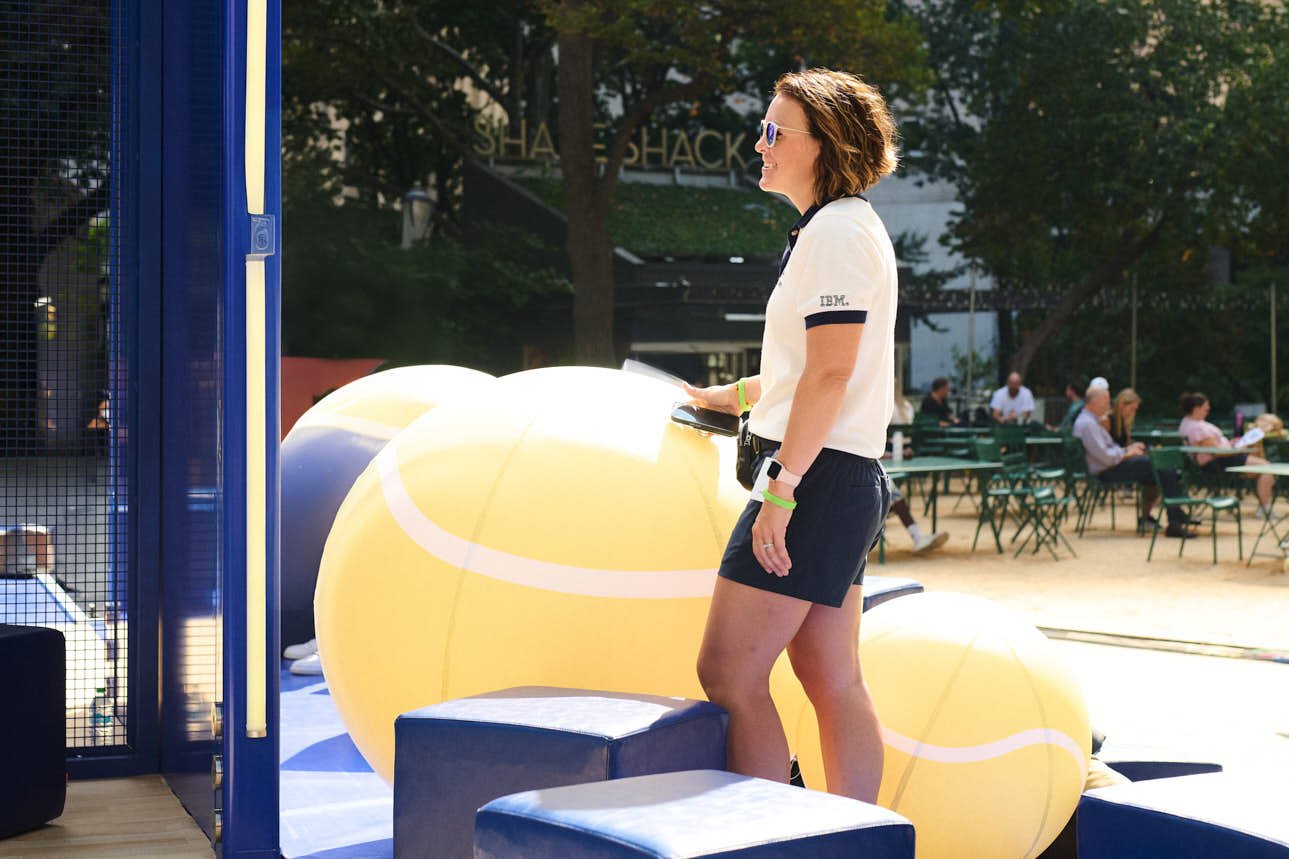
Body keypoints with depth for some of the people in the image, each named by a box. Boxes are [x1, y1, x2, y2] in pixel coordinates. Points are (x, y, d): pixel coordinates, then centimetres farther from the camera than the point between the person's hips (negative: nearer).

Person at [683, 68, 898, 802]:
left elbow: (831, 373, -20)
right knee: (833, 681, 11)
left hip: (817, 475, -11)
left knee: (728, 673, -10)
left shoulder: (836, 230, -13)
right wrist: (726, 397, 32)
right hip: (839, 479, 11)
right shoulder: (841, 227, 18)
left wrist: (781, 489, -22)